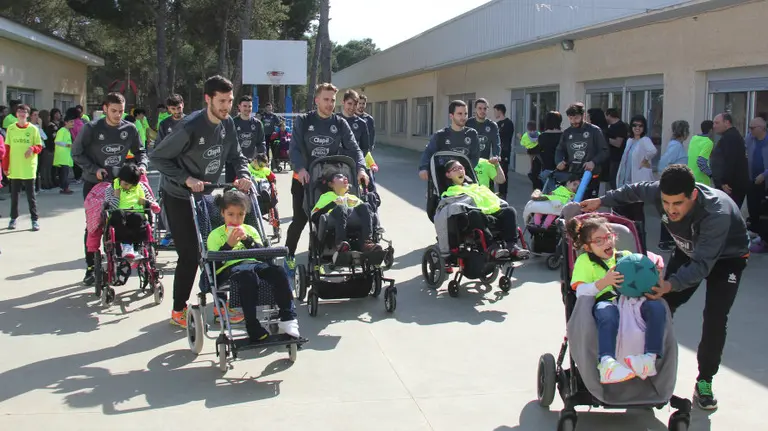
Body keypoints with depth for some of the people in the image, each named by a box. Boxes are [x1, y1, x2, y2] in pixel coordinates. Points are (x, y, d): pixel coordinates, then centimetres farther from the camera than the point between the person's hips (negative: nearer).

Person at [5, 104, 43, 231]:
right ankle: (13, 218, 20)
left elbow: (40, 147, 4)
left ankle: (34, 220, 6)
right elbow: (7, 149, 6)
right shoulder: (11, 128, 4)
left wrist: (33, 148, -19)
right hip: (14, 168, 2)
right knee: (14, 195, 9)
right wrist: (6, 167, 2)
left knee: (31, 195, 1)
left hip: (29, 168, -2)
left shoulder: (33, 129, 0)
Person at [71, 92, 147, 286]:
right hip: (94, 183, -2)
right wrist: (94, 169, -16)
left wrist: (141, 165, -12)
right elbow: (77, 153, -5)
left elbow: (139, 151, 9)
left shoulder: (130, 129, -4)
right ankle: (91, 267, 10)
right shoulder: (91, 128, -11)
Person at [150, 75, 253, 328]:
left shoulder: (228, 124, -4)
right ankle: (179, 311, 9)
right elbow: (157, 157, -20)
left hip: (206, 194, 7)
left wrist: (243, 175, -14)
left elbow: (235, 156, 7)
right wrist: (186, 179, -29)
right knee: (190, 254, -7)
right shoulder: (191, 127, -25)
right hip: (179, 197, -7)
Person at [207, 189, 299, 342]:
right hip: (228, 268, -4)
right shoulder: (215, 235, 15)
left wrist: (247, 239, -5)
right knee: (247, 274, -41)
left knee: (278, 271, -28)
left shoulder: (250, 230, 25)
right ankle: (253, 328, -39)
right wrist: (228, 245, -10)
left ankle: (287, 318, -25)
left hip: (253, 263, 4)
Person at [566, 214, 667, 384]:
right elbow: (580, 292, 2)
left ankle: (650, 359, -42)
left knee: (657, 307, -30)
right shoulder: (584, 261, 19)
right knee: (608, 316, -42)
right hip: (605, 301, -4)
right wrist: (603, 282, -15)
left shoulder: (626, 256, 31)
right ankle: (607, 364, -60)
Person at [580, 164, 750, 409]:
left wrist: (671, 284, -61)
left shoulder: (717, 214, -45)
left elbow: (703, 264, -46)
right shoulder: (659, 191, -29)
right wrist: (602, 201, 5)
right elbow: (635, 191, -4)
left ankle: (704, 382, 0)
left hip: (726, 258, -5)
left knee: (715, 318, -15)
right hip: (689, 250, 5)